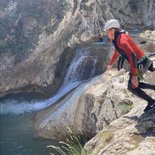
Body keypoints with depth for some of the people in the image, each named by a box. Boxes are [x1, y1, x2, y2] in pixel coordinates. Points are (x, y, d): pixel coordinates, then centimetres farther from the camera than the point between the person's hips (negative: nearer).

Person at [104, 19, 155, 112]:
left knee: (132, 87, 1)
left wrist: (134, 75, -35)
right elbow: (116, 53, 30)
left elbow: (132, 56, -34)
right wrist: (111, 64, 46)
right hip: (140, 62, 10)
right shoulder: (117, 39, 9)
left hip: (140, 64, -10)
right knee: (136, 84, 20)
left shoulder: (121, 39, -23)